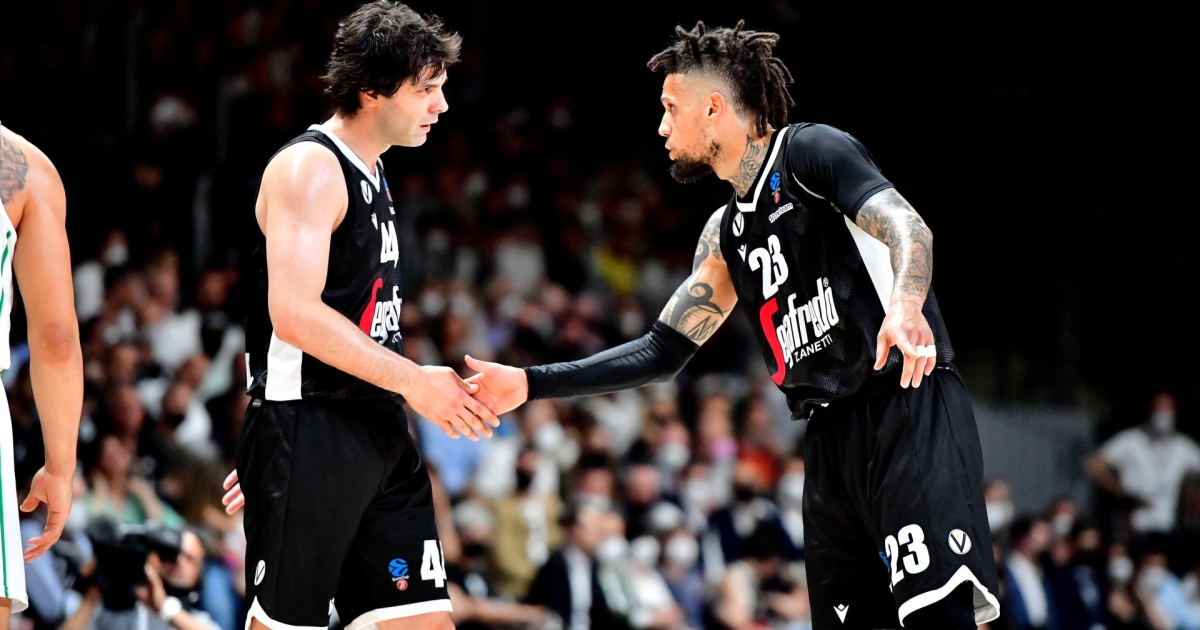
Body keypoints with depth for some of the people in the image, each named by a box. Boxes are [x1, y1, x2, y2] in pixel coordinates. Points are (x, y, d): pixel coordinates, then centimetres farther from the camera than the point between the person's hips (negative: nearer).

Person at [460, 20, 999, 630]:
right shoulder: (727, 231, 22)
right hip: (831, 437, 8)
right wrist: (529, 384, 20)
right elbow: (661, 351, 26)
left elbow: (906, 227, -19)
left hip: (908, 407, -8)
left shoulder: (813, 151, -2)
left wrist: (905, 304, -40)